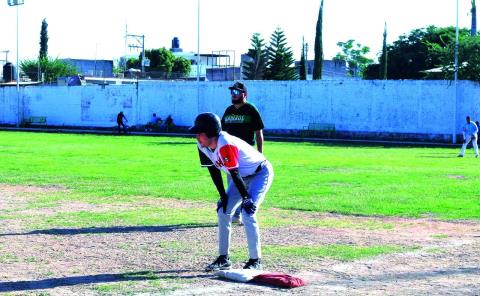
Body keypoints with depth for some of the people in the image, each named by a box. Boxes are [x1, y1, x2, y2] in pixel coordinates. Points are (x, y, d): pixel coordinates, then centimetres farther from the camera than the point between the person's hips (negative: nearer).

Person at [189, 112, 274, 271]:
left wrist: (246, 198, -23)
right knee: (223, 212, 4)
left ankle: (255, 261, -10)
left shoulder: (225, 145, -35)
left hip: (261, 173, -9)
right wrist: (223, 196, 0)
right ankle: (223, 259, 13)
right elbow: (213, 169, 0)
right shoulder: (203, 145, -11)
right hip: (243, 177, 9)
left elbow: (234, 173, -30)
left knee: (248, 214, -20)